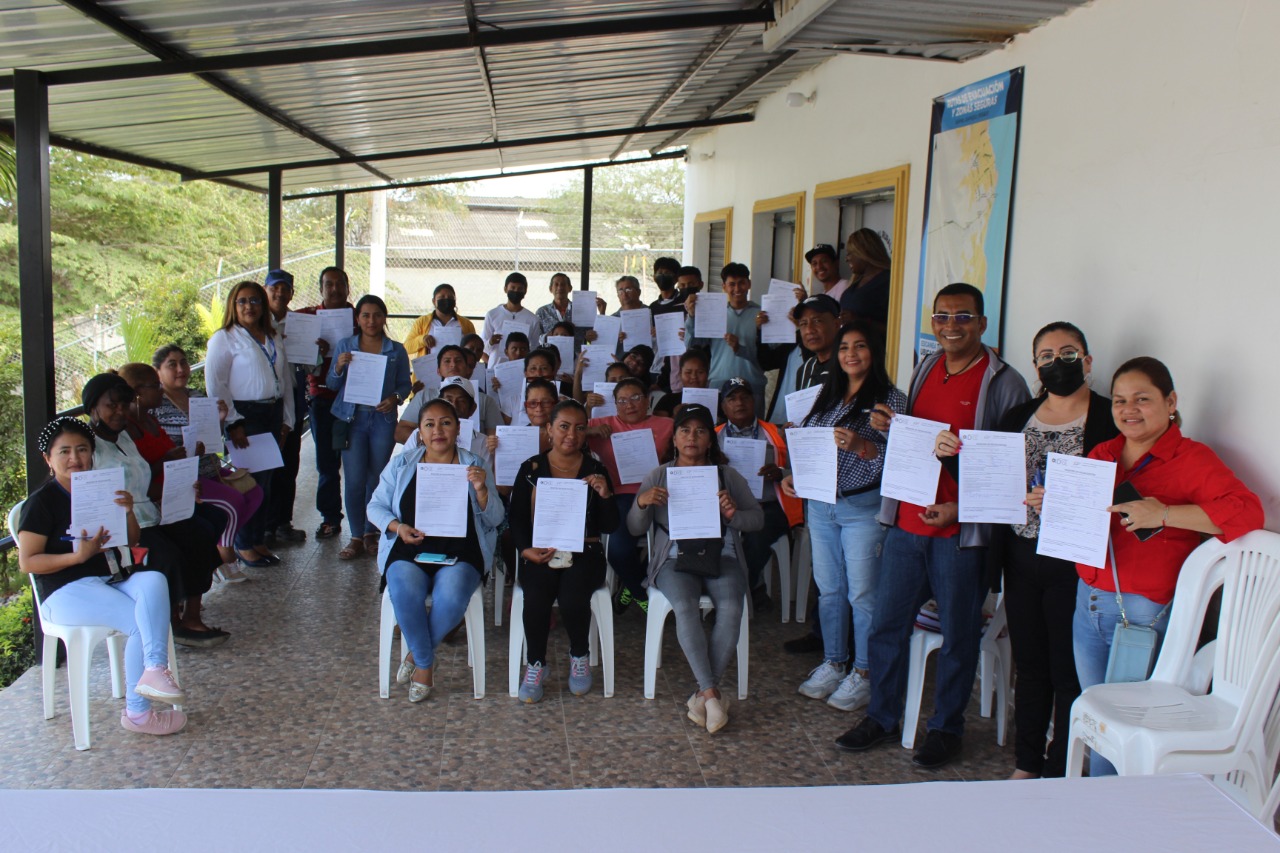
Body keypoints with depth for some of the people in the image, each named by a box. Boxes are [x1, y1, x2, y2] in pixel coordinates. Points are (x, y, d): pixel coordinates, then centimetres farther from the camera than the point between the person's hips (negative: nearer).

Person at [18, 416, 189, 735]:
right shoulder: (41, 503, -2)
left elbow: (132, 541, 15)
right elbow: (27, 562, -8)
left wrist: (128, 512, -5)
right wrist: (80, 555, -20)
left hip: (111, 582, 5)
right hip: (66, 592, -5)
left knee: (154, 580, -28)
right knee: (141, 622, -25)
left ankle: (154, 670, -39)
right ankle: (137, 712, -15)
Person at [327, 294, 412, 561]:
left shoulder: (396, 350, 6)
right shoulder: (345, 346, 7)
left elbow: (405, 384, 8)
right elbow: (332, 385, 7)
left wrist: (395, 399, -12)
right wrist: (339, 367, -13)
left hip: (383, 420, 0)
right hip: (352, 419, 0)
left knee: (377, 478, 5)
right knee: (355, 480, -4)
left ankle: (371, 532, 20)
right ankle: (356, 537, 6)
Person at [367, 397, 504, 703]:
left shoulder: (475, 466, 10)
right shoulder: (401, 464, 13)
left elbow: (495, 520, 5)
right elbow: (376, 507, 14)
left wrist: (481, 490, -15)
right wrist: (397, 526, -6)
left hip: (459, 553, -1)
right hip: (409, 550, 1)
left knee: (450, 597, -32)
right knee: (405, 593, -32)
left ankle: (417, 655, -3)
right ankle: (426, 664, -8)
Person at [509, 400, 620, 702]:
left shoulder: (596, 470, 9)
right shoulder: (531, 469, 8)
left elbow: (610, 527, 5)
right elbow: (517, 518, 6)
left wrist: (605, 495, -13)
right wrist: (527, 549, -12)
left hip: (583, 554, 0)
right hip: (540, 553, 0)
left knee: (573, 598, -29)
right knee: (536, 597, -30)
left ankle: (579, 657, 2)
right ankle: (536, 664, -5)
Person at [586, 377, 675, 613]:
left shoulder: (667, 425, 17)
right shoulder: (604, 426, 16)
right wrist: (588, 431, -5)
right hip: (623, 496, 0)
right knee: (619, 548, -26)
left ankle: (633, 585, 7)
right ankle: (641, 592, 12)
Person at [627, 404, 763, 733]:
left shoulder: (727, 475, 12)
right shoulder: (659, 476, 10)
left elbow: (758, 518, 9)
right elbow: (635, 529, 6)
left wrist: (734, 514, -12)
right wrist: (641, 503, -16)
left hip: (721, 557, 1)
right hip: (675, 558, -1)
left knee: (731, 608, -29)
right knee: (685, 607, -32)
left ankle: (703, 693, -18)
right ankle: (712, 693, -25)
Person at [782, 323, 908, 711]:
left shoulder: (890, 399, -6)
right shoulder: (828, 394, 12)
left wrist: (861, 446, -26)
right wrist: (793, 475, 1)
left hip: (863, 508, -6)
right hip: (820, 504, 6)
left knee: (862, 593, 1)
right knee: (828, 589, 13)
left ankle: (863, 673, 14)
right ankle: (832, 664, 27)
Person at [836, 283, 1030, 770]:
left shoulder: (1004, 384, -8)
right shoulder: (925, 369, 12)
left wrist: (960, 509, -19)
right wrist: (886, 424, 1)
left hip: (961, 532, -6)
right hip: (906, 523, 6)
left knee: (957, 635, 8)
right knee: (886, 625, 11)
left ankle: (945, 729, 25)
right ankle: (882, 718, 27)